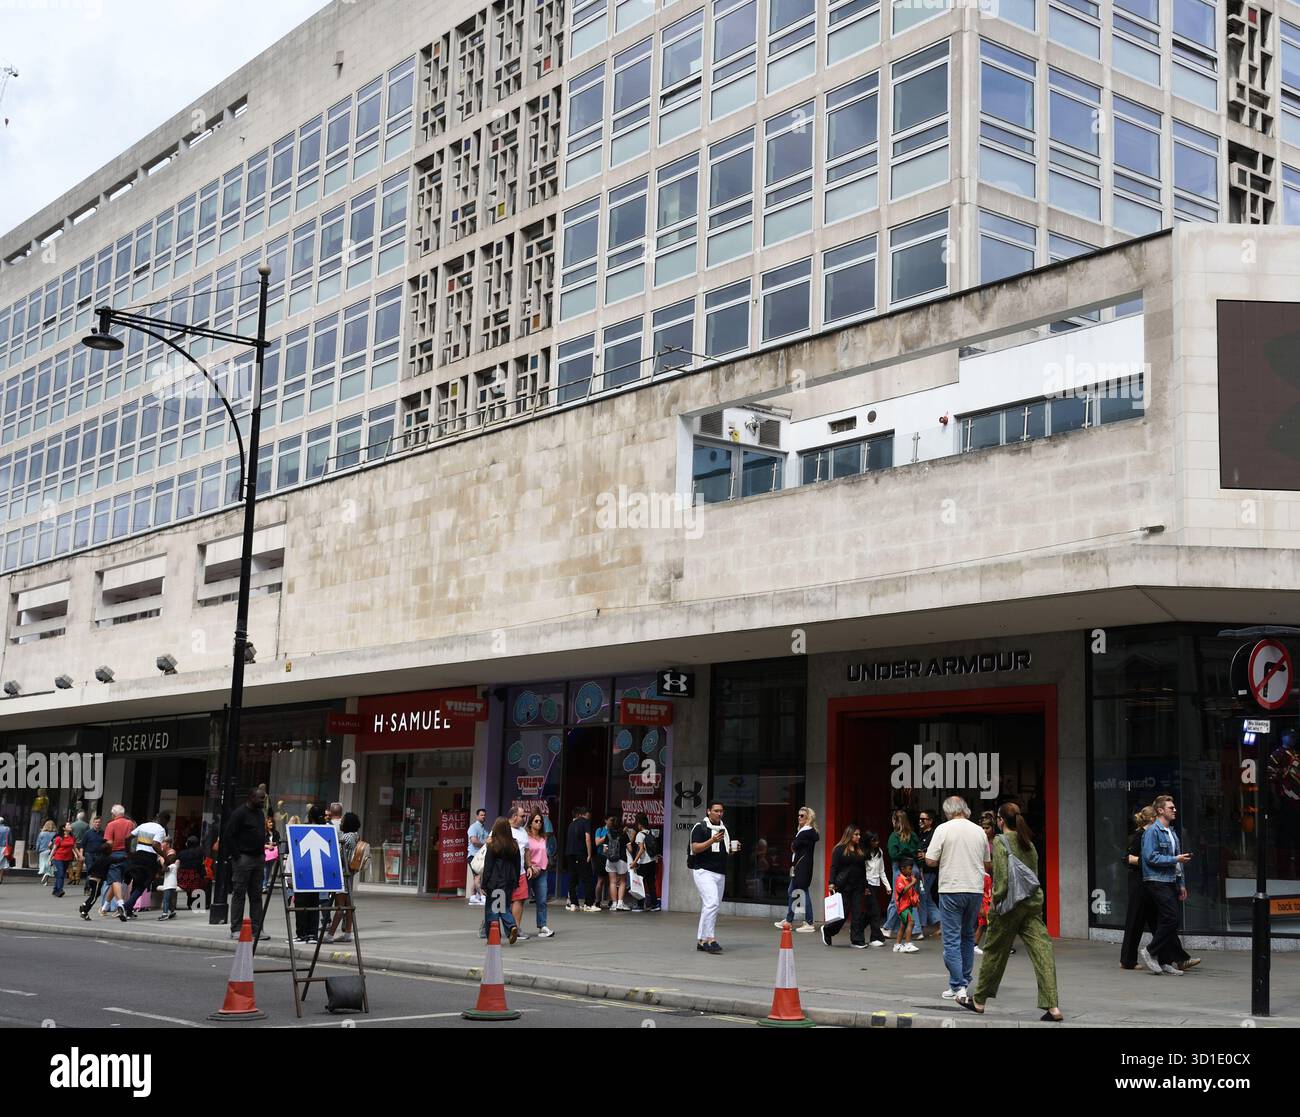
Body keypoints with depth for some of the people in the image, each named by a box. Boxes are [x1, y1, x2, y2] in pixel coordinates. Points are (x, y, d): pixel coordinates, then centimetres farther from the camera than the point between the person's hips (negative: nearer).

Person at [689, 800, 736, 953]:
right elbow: (695, 848, -14)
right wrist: (712, 840, -25)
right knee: (712, 902, -21)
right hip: (704, 871, -8)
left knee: (709, 907, 9)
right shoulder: (700, 827, -6)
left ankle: (701, 941, 15)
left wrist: (733, 848, 6)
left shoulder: (724, 828, 18)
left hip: (720, 873, 8)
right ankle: (709, 939, -21)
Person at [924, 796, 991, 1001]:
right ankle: (965, 981, 21)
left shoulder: (944, 829, -6)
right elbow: (987, 864, 14)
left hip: (951, 889, -4)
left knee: (952, 939, -1)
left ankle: (957, 986, -5)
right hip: (976, 889, 4)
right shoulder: (979, 831, 6)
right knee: (968, 936, 17)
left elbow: (930, 861, -9)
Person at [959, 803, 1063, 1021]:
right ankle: (1052, 1007, -13)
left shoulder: (1001, 842, -8)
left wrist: (996, 900, -8)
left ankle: (979, 1000, 23)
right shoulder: (1028, 843, 12)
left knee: (995, 951, 9)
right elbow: (1035, 873, 15)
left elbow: (1002, 875, -15)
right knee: (1042, 950, -4)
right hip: (1033, 902, 5)